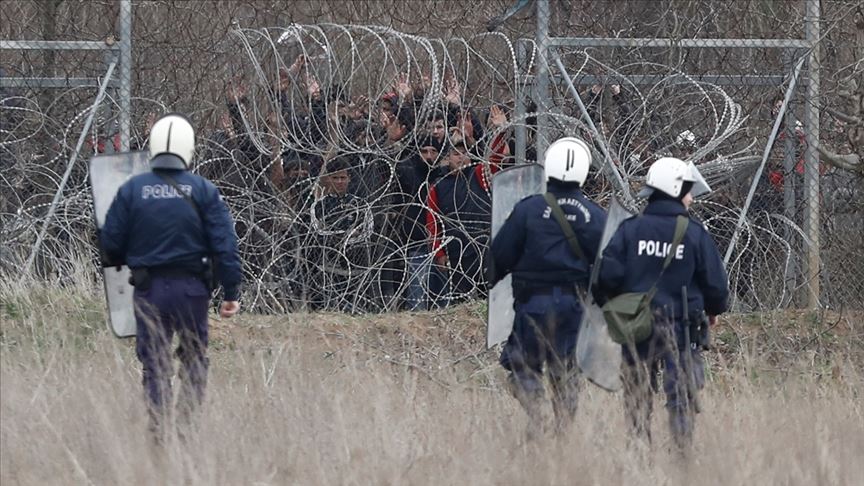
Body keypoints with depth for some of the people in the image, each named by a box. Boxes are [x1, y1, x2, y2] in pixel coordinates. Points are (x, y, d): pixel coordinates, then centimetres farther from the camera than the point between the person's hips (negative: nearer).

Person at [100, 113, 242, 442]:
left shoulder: (132, 190, 0)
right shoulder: (203, 190, -2)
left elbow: (111, 242, 3)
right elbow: (224, 245, -4)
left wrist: (118, 262, 26)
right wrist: (231, 293, 0)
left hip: (148, 289, 1)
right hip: (191, 288, -1)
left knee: (154, 366, 6)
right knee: (194, 361, 11)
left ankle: (158, 434, -1)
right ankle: (189, 430, 4)